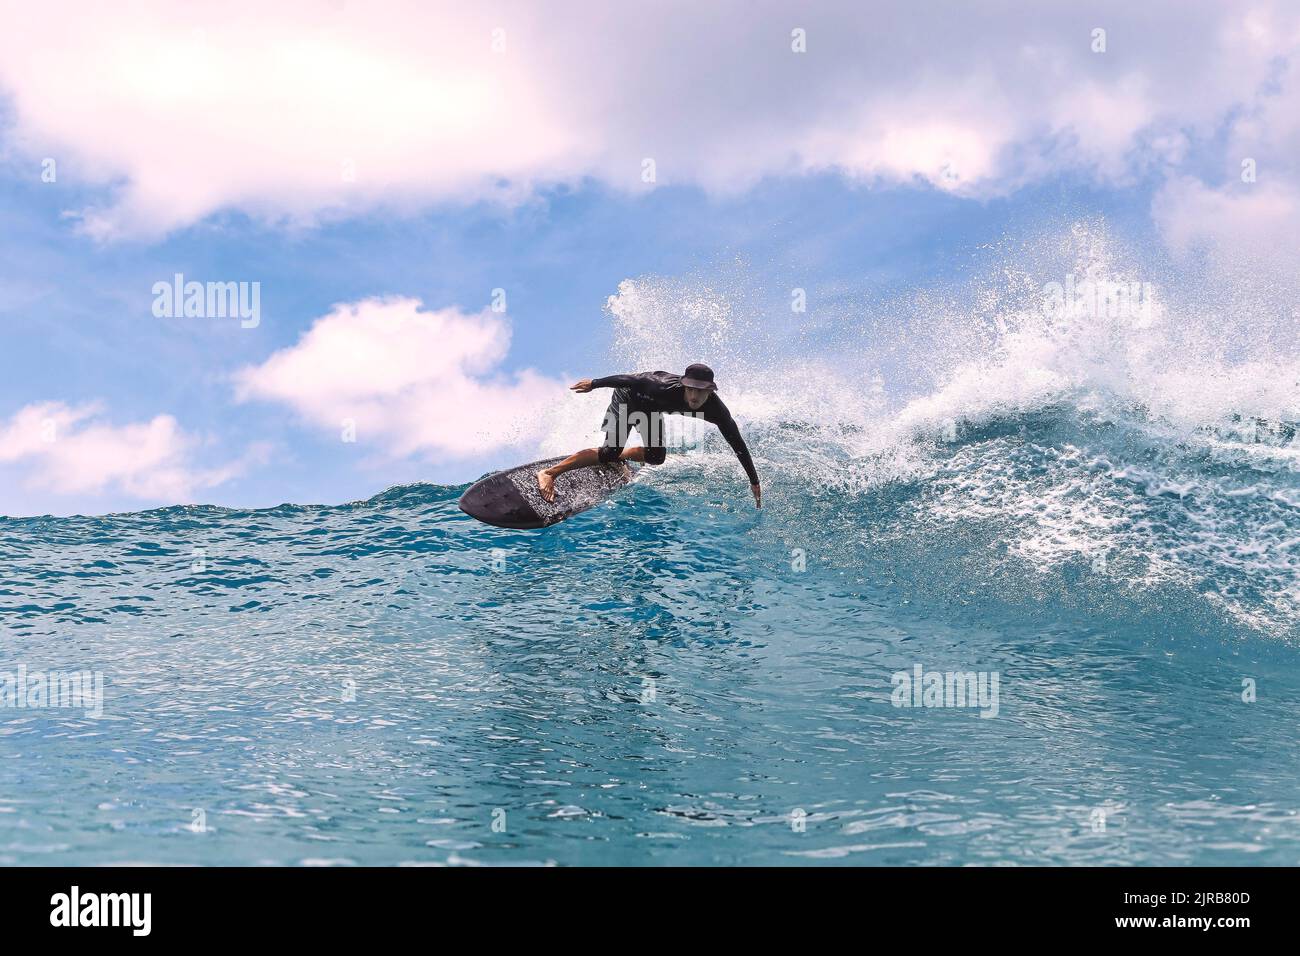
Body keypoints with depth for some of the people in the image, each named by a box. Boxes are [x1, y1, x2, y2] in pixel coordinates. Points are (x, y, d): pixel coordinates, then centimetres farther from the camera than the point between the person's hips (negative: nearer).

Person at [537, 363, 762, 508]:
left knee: (656, 457, 13)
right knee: (611, 451, -20)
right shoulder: (666, 389, -43)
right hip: (629, 395, -6)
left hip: (648, 407, 6)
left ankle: (620, 458, 42)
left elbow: (738, 444, -22)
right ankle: (549, 473, -17)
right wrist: (594, 384, -19)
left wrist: (754, 482, -19)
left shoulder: (716, 410, -30)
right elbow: (633, 380, -30)